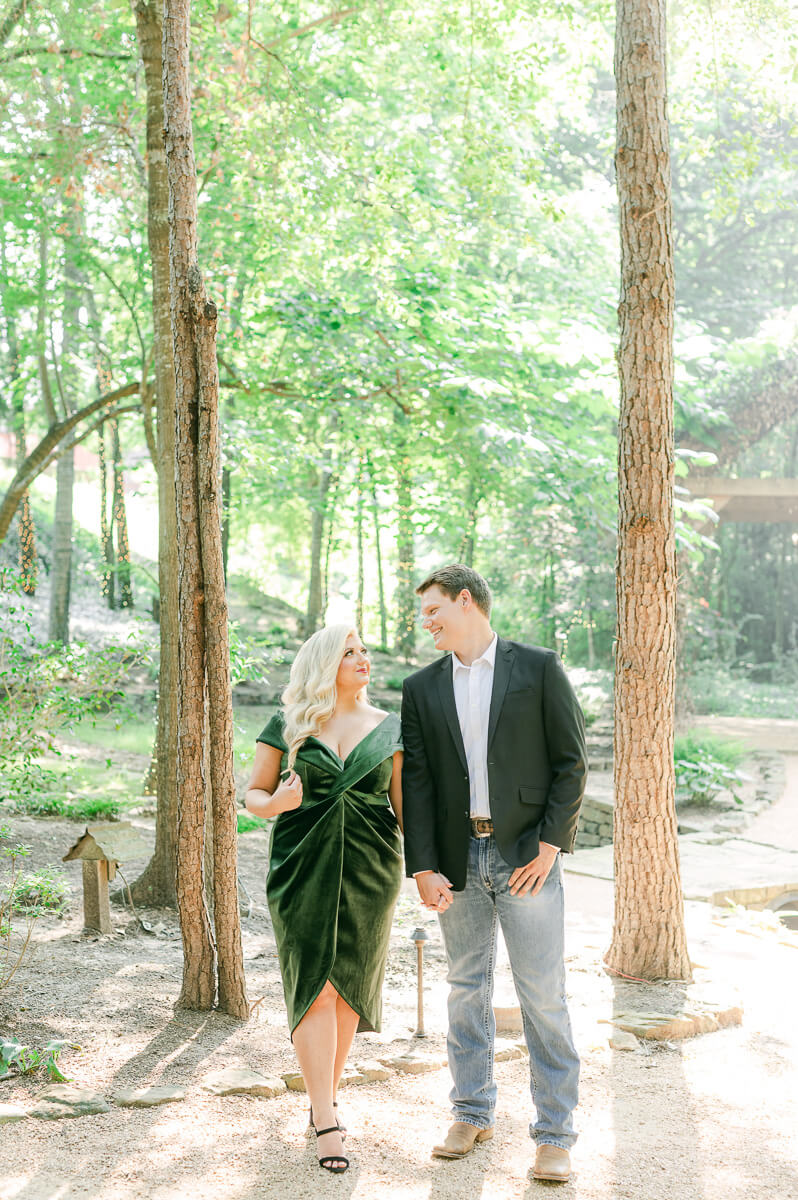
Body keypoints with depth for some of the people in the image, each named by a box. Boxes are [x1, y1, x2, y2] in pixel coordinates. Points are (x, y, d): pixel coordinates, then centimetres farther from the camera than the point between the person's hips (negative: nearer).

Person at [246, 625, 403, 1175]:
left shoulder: (388, 728, 8)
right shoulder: (288, 726, 3)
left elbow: (404, 804, 7)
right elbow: (254, 793, 8)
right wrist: (276, 803, -15)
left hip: (370, 870, 2)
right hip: (303, 867, -2)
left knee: (349, 985, 7)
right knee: (314, 984, -8)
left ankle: (327, 1092, 26)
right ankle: (327, 1122, -7)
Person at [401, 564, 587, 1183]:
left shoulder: (538, 667, 0)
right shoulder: (422, 688, 9)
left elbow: (572, 761, -2)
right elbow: (416, 782, 5)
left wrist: (550, 846, -9)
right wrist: (423, 867, -4)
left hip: (526, 855, -3)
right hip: (458, 859, 4)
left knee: (544, 996, -2)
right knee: (466, 990, 12)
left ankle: (555, 1134, 8)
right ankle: (472, 1114, 27)